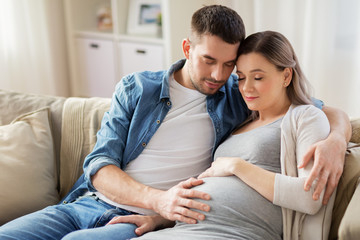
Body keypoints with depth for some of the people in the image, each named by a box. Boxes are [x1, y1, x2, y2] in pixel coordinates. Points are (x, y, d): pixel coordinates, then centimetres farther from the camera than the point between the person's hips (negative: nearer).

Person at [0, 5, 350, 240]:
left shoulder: (239, 95, 5)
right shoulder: (135, 89, 7)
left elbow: (329, 112, 7)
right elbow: (99, 166, -1)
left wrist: (335, 140, -19)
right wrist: (159, 199, -20)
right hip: (87, 203, 3)